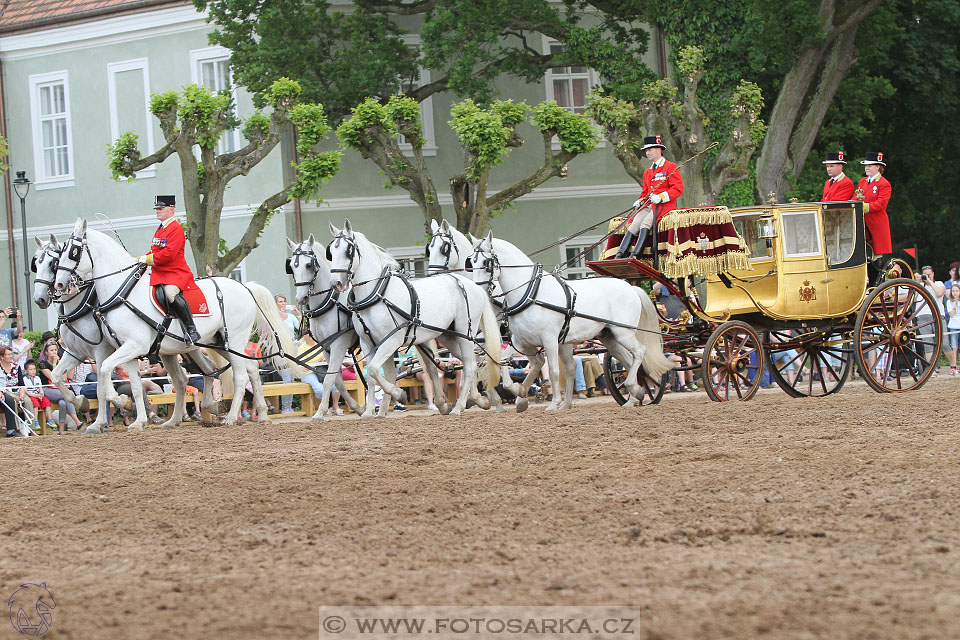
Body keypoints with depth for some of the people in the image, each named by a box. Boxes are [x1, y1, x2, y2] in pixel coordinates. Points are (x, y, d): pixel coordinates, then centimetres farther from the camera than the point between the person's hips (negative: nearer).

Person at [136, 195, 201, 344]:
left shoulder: (175, 228, -11)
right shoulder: (160, 229, 19)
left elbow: (168, 254, -20)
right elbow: (155, 251, 26)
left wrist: (147, 259, -15)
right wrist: (140, 259, 8)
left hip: (175, 273, -10)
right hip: (159, 273, 10)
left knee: (171, 292, -37)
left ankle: (191, 330, -31)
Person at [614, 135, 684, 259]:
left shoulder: (670, 167, 0)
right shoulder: (648, 172, 24)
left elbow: (678, 189, -8)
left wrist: (661, 197, -21)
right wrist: (639, 202, 5)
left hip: (664, 205, -7)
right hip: (648, 206, 7)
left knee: (645, 224, -30)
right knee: (633, 226, -16)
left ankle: (635, 256, -40)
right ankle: (619, 256, -26)